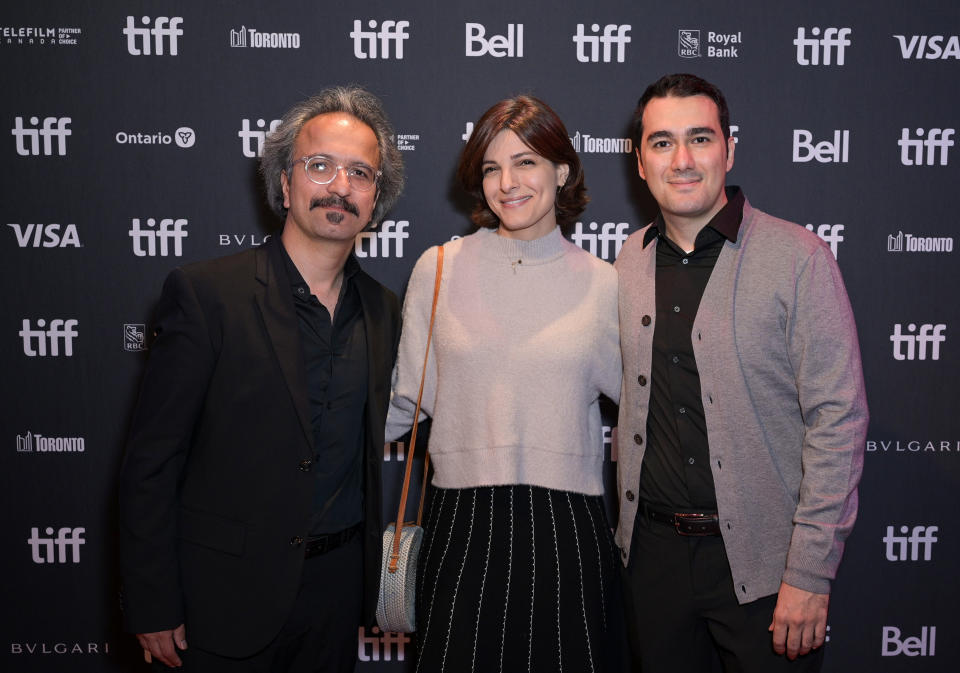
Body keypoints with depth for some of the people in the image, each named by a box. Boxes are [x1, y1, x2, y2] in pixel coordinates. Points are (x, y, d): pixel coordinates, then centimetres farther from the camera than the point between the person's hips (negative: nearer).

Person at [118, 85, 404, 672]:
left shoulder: (383, 310, 3)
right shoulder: (207, 293, -13)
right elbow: (151, 462, -12)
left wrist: (370, 572, 10)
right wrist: (154, 606, -11)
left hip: (338, 583, 5)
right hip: (230, 592, -4)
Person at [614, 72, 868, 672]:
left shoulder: (799, 257, -11)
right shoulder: (631, 260, 4)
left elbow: (839, 420, -12)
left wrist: (810, 574, -14)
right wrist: (627, 521, 8)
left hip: (760, 557, -4)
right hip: (652, 549, 5)